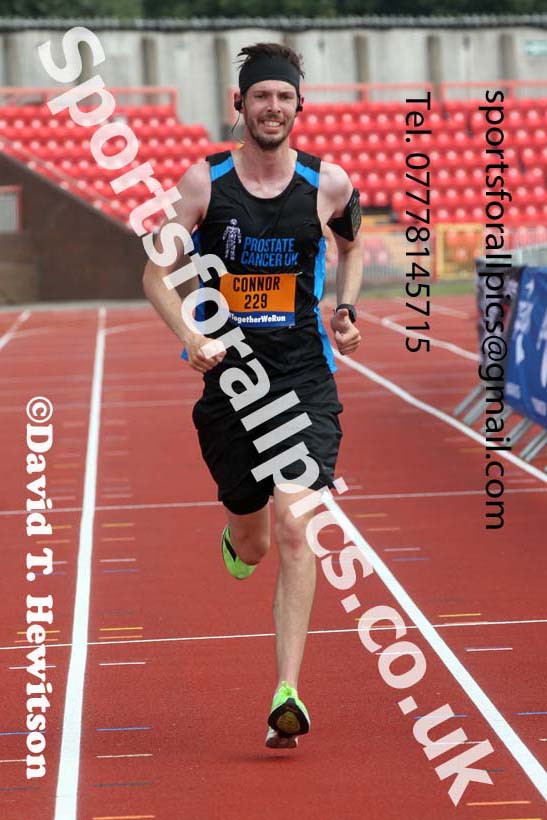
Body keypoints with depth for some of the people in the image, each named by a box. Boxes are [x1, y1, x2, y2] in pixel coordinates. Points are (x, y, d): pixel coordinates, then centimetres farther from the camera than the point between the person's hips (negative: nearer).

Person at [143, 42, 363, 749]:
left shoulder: (328, 184, 1)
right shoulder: (204, 181, -3)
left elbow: (351, 244, 23)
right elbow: (156, 271, 0)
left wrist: (346, 310, 7)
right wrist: (191, 336, -16)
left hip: (305, 379, -1)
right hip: (229, 376, 1)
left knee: (294, 529, -16)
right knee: (251, 544, 13)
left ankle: (287, 695, -16)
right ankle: (238, 540, 54)